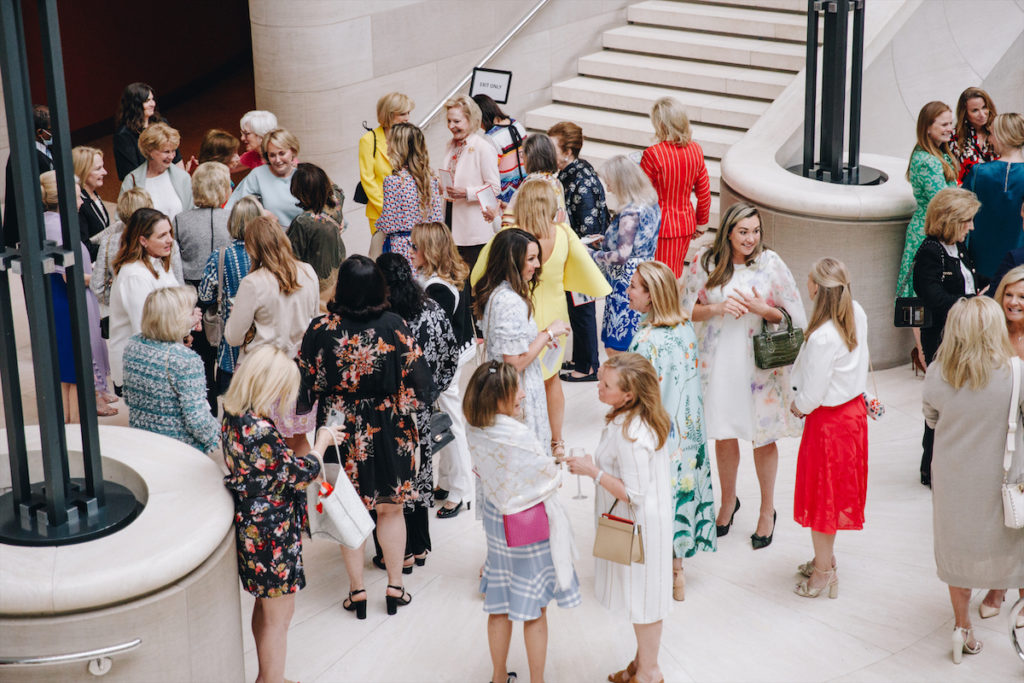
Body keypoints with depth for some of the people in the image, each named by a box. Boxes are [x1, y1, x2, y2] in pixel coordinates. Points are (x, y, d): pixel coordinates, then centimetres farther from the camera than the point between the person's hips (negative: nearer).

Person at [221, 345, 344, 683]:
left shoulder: (234, 418, -2)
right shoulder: (260, 430, -31)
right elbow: (301, 473, -19)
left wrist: (291, 437, 4)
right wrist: (321, 441, -6)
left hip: (252, 526, 10)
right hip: (272, 533, -10)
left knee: (266, 606, 26)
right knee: (279, 615, 8)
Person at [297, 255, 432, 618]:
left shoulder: (322, 329, -14)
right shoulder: (394, 325, -13)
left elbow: (306, 384, -8)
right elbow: (417, 380, -7)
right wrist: (403, 410, 12)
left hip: (341, 428, 0)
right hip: (389, 429, 1)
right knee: (390, 508, 17)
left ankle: (357, 589, 20)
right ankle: (395, 585, 24)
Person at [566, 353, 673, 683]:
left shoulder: (630, 435, -32)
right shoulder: (638, 418, -2)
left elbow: (634, 494, -28)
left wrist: (594, 472, -22)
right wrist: (597, 462, 6)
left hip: (640, 525, -10)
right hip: (638, 521, 10)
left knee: (642, 597, 8)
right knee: (640, 594, 23)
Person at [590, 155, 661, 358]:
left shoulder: (631, 213, -21)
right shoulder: (651, 206, 8)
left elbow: (621, 256, -22)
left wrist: (591, 253, -10)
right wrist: (605, 241, 17)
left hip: (625, 287, -10)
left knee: (616, 348, -4)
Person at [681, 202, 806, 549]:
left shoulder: (770, 263, -6)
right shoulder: (704, 262, -3)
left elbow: (792, 315, 0)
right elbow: (687, 310, 4)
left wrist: (761, 309, -19)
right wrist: (718, 307, -14)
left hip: (761, 363, -1)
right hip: (718, 360, 2)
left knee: (763, 437, 6)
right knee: (723, 435, 12)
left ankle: (767, 510, 23)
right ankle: (728, 500, 34)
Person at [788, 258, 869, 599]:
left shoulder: (823, 337, -30)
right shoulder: (857, 315, -6)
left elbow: (812, 394, -23)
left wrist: (798, 407, 0)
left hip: (828, 420, -8)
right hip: (855, 408, 8)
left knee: (821, 494, 8)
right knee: (835, 492, 22)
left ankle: (823, 571, 21)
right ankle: (826, 558, 37)